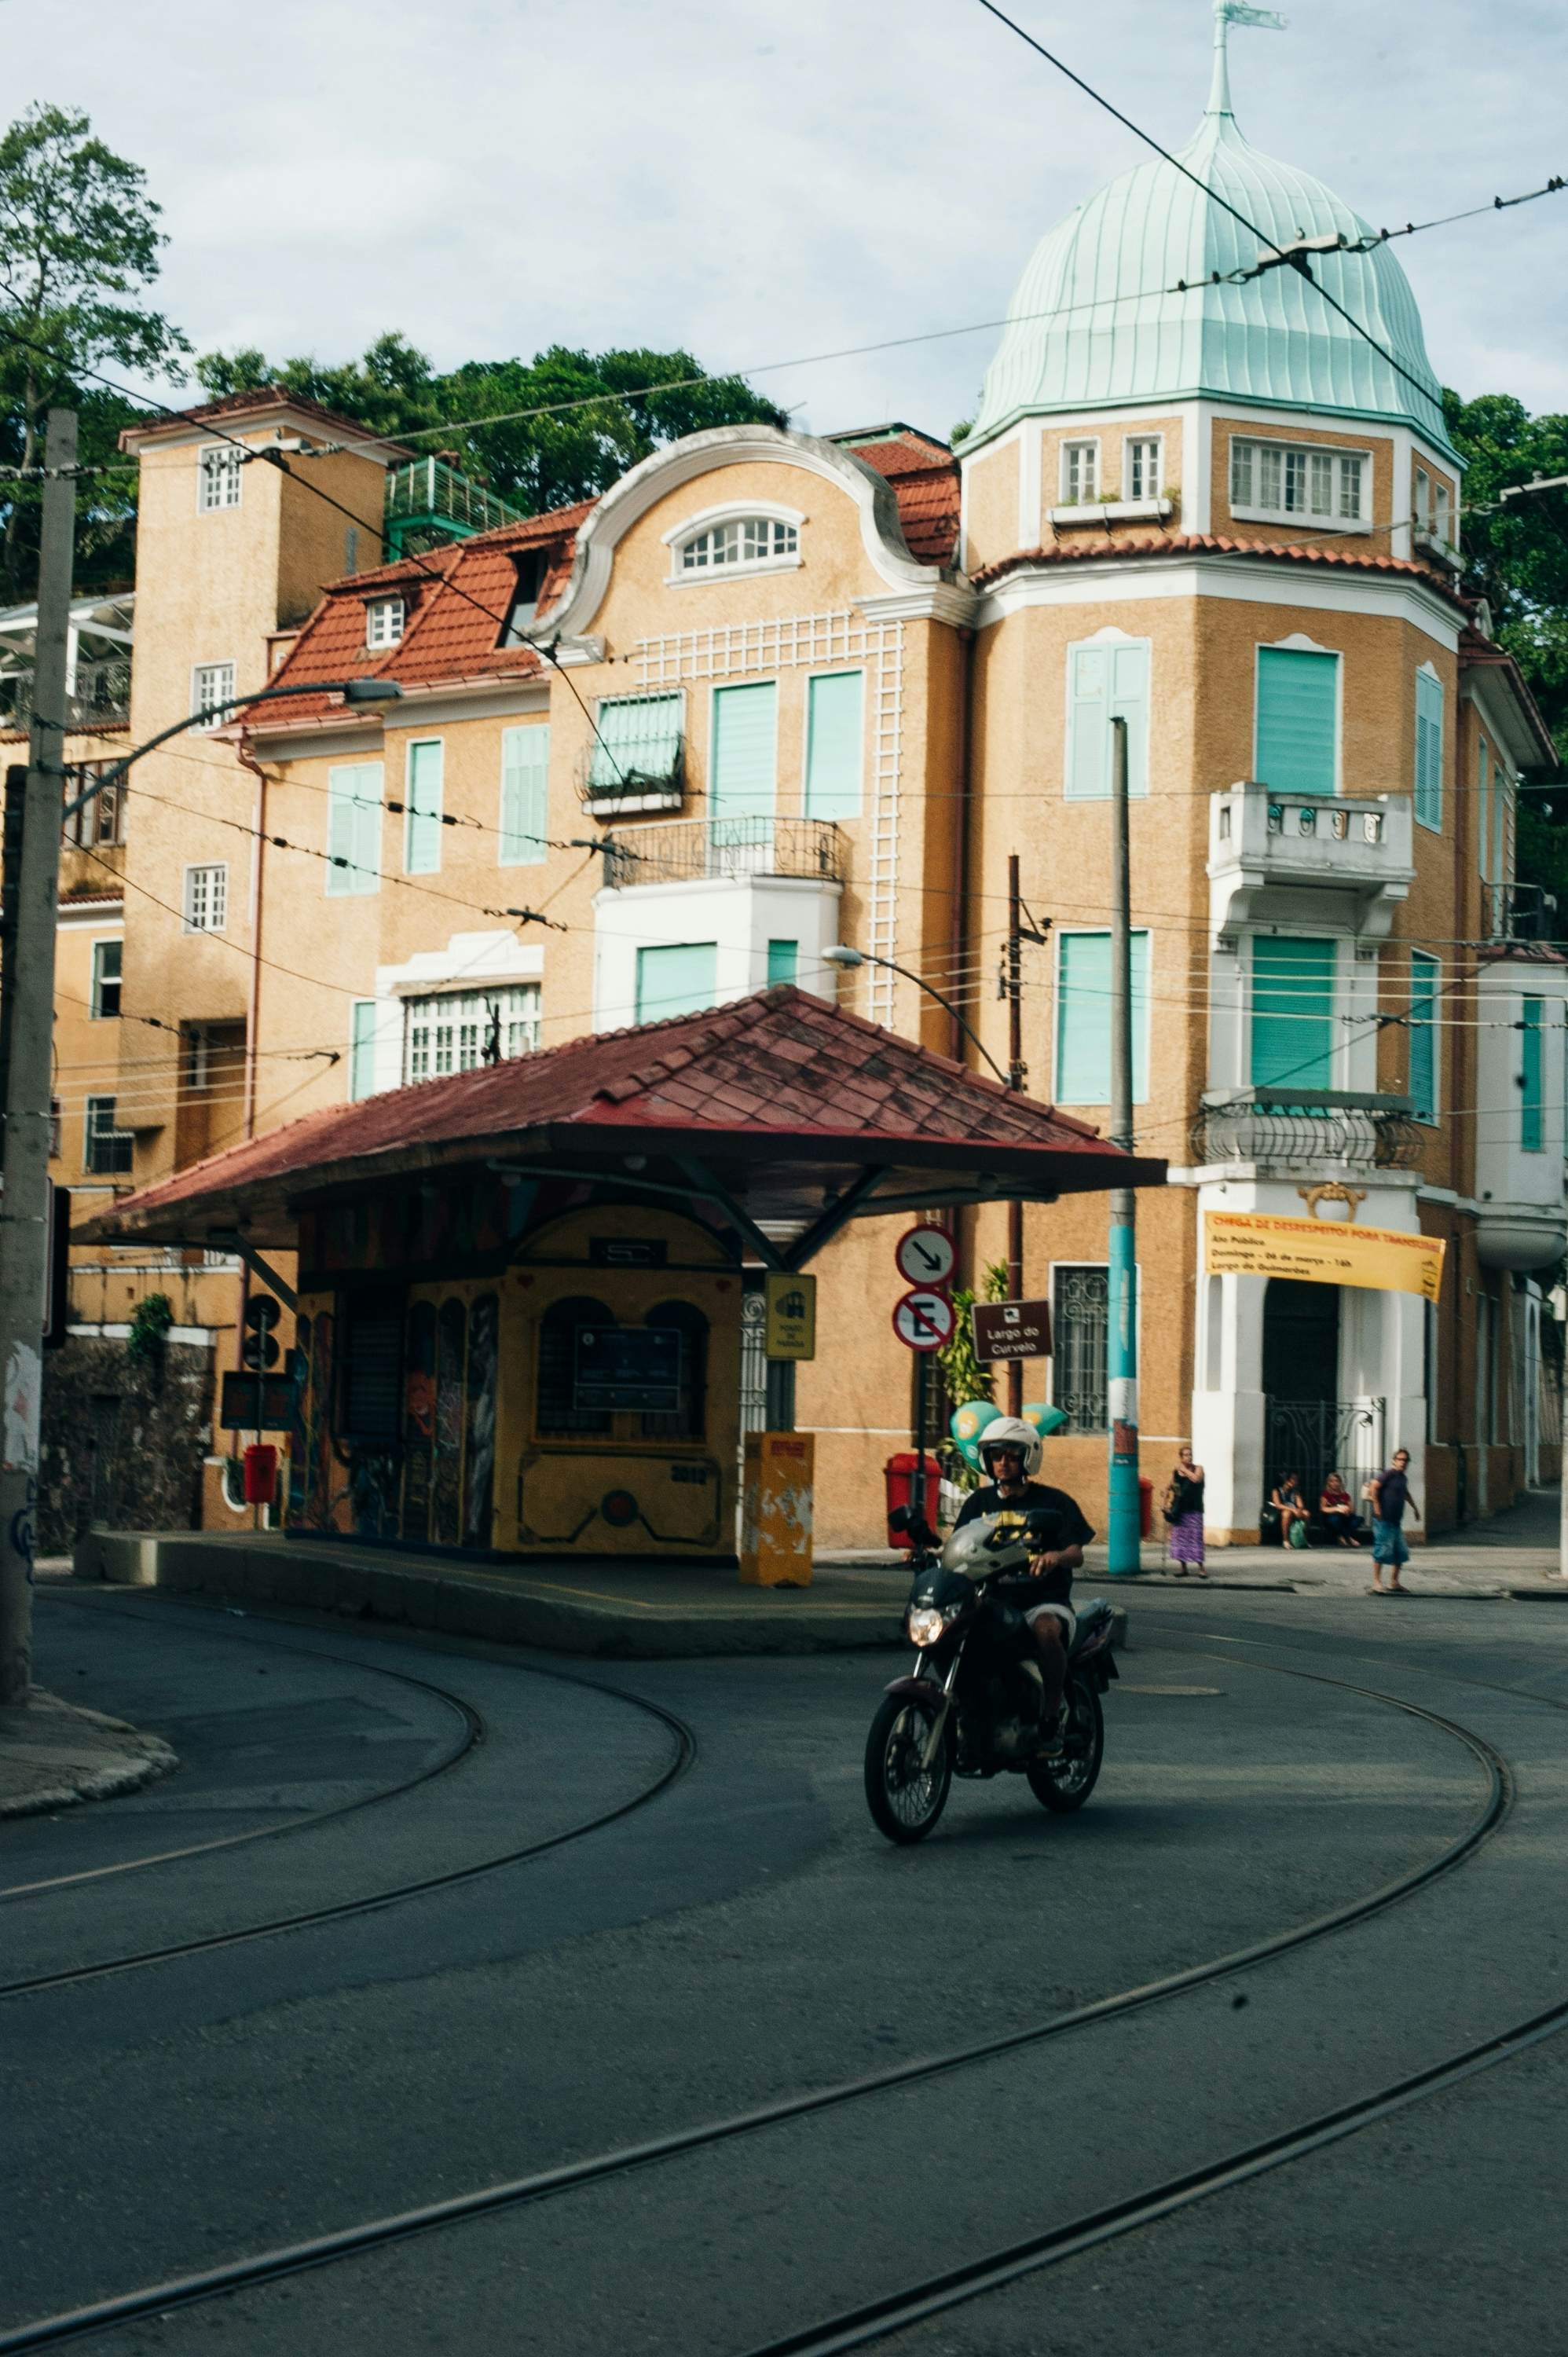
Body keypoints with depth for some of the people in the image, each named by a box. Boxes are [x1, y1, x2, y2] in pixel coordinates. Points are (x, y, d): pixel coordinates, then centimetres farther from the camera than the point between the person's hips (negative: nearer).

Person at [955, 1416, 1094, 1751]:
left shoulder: (1054, 1502, 5)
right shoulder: (979, 1502, 16)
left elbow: (1077, 1555, -5)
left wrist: (1055, 1557, -29)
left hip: (1044, 1601, -4)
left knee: (1046, 1630, -38)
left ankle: (1053, 1717, -23)